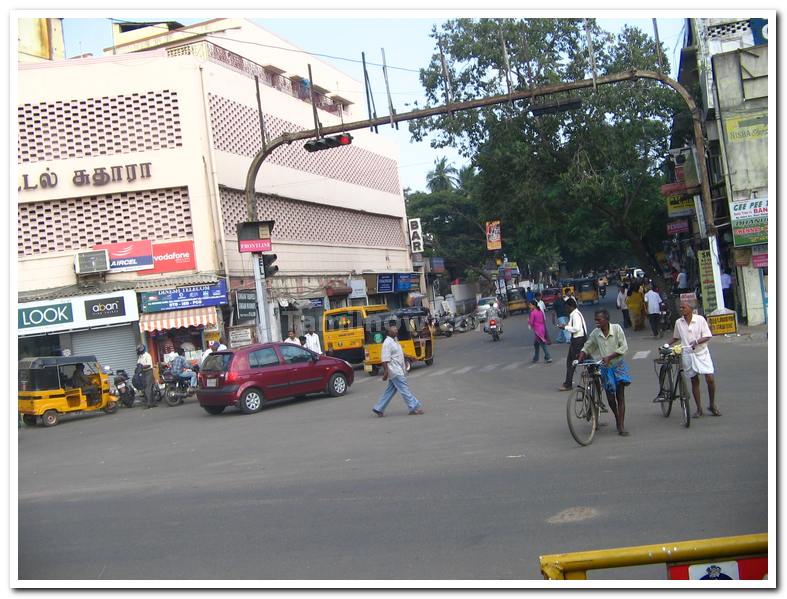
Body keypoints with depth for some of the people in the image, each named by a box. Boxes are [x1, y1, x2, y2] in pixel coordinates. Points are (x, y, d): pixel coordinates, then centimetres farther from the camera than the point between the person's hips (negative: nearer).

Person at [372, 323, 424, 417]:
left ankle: (379, 409, 17)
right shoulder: (387, 343, -17)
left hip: (398, 371, 10)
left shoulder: (395, 340, 13)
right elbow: (385, 359, -21)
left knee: (390, 391, 12)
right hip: (395, 371, -10)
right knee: (405, 390, -4)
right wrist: (386, 372, -24)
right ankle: (414, 408, 1)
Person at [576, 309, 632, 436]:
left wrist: (609, 357, -22)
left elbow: (624, 347, -13)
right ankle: (617, 419, 30)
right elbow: (586, 348, 7)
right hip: (605, 367, 2)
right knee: (610, 397, 5)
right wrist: (579, 360, -9)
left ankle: (621, 426, -4)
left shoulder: (617, 328, -10)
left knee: (620, 395, -5)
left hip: (618, 365, -2)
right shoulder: (595, 333, -3)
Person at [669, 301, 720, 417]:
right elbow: (676, 337, 17)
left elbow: (707, 337, -7)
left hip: (702, 353, -2)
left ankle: (712, 405, 13)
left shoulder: (700, 319, -5)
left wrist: (697, 341, -23)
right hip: (688, 355, 2)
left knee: (710, 379, -8)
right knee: (694, 381, 6)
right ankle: (699, 409, 15)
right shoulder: (678, 322, 3)